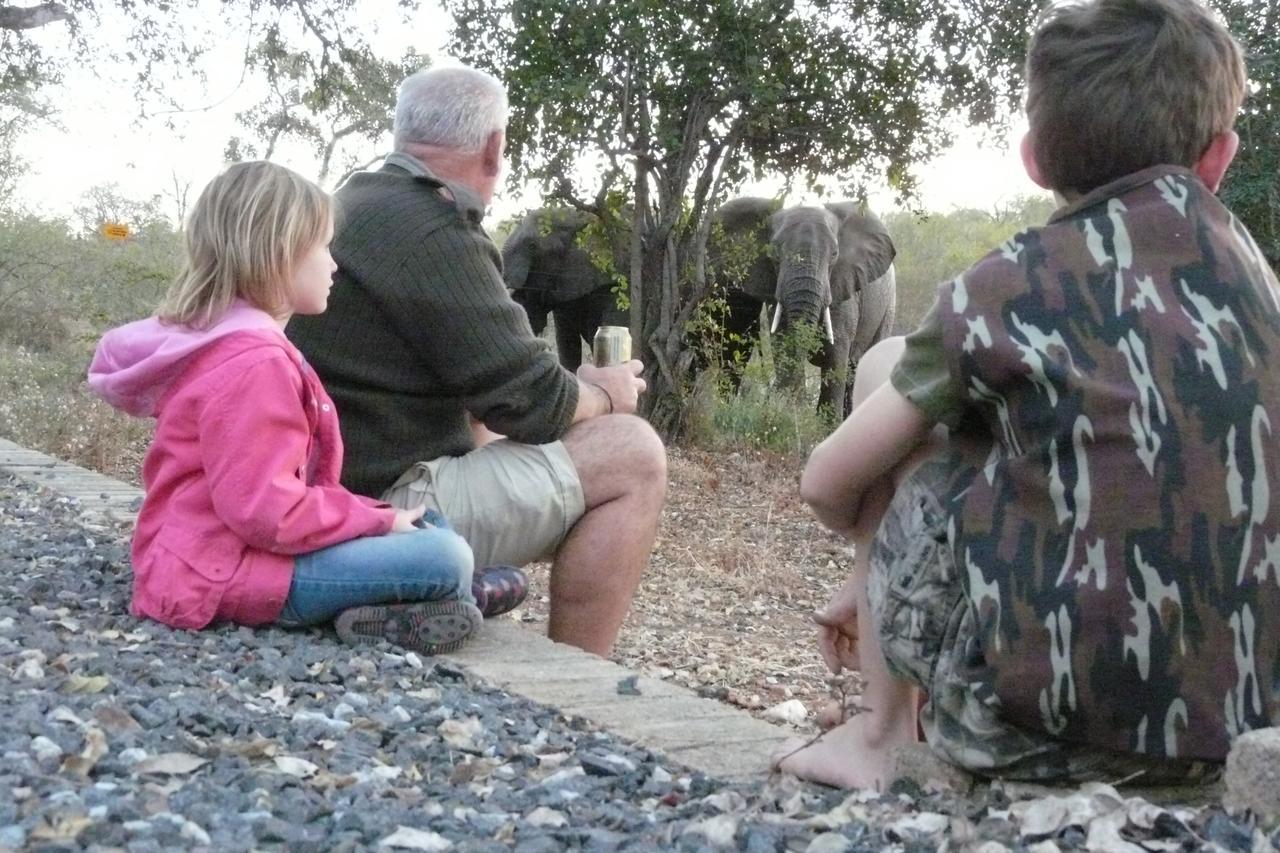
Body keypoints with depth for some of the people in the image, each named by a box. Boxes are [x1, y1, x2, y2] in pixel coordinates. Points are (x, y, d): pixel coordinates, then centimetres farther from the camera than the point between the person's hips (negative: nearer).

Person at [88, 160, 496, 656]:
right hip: (229, 573, -12)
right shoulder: (256, 363, -21)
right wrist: (378, 521, -15)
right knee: (445, 558, -23)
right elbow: (264, 510, -27)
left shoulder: (222, 348, 16)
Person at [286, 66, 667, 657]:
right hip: (385, 509, -10)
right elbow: (529, 403, -17)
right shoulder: (431, 233, -17)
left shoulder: (355, 205, 14)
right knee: (632, 454, -6)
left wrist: (579, 385, 19)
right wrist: (604, 392, 3)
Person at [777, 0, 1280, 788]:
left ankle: (882, 733, 15)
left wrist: (880, 550, 29)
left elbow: (831, 482, 3)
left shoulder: (1004, 288, -4)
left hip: (1056, 713, -6)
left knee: (889, 372, 12)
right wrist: (883, 572, 29)